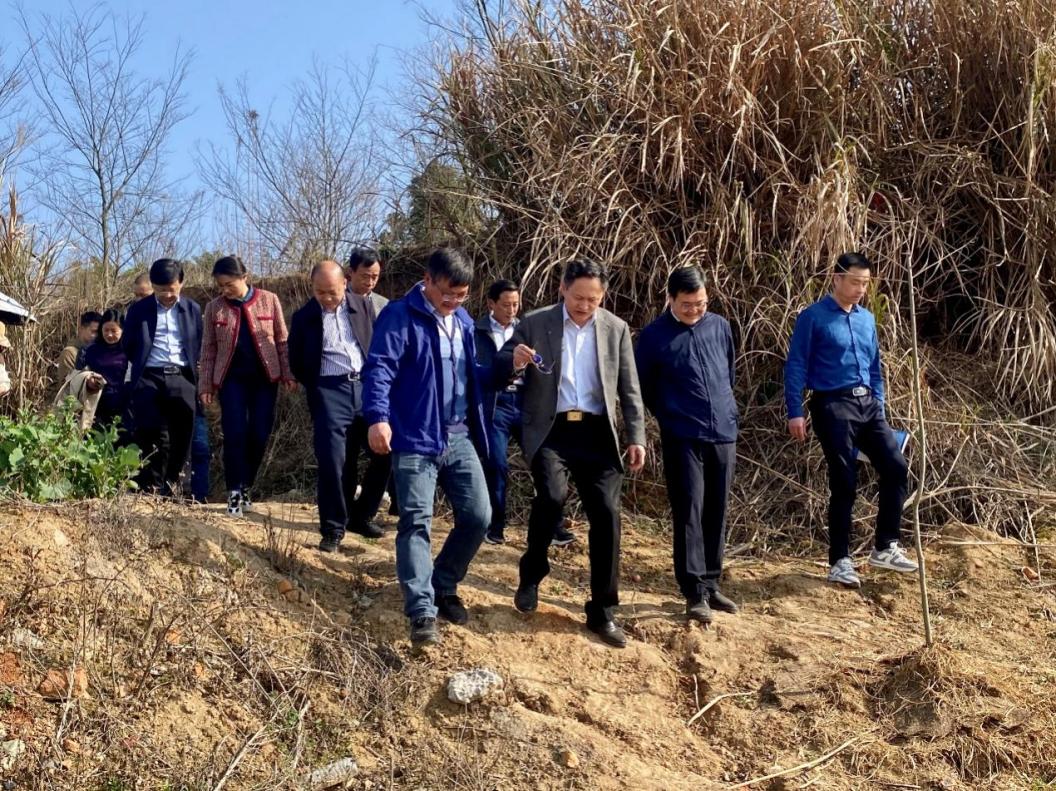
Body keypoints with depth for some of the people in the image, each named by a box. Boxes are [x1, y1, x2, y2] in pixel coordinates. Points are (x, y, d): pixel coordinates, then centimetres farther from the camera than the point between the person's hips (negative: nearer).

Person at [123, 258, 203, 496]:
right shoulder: (139, 310, 4)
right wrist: (143, 367, 12)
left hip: (181, 379, 2)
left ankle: (172, 480, 18)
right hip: (149, 379, -2)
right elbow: (128, 345, 12)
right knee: (150, 434, -7)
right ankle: (150, 486, 1)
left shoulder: (192, 309, 9)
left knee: (181, 436, 2)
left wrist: (192, 373, 10)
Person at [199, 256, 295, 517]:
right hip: (232, 379, 0)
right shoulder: (214, 308, 1)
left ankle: (246, 487, 19)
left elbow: (282, 341, 3)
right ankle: (235, 492, 2)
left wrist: (288, 374, -1)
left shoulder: (269, 301, -1)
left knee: (259, 436, 1)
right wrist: (206, 385, 2)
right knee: (235, 435, -7)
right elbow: (209, 349, 5)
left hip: (265, 378, 0)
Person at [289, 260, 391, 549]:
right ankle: (333, 529, 4)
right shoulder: (304, 317, 2)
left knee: (386, 450, -1)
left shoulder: (361, 306, 5)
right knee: (333, 460, -8)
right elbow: (297, 362, 11)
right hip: (330, 392, -2)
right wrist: (317, 388, 11)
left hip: (366, 385, 2)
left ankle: (361, 515, 17)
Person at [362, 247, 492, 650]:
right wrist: (378, 417, -33)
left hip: (460, 437, 7)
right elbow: (379, 368, -19)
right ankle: (422, 612, -4)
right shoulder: (400, 316, -9)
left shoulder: (464, 321, 13)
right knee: (416, 523, -7)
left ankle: (443, 586, 25)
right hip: (416, 440, -6)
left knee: (478, 516, 5)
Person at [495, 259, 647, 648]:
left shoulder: (616, 329, 8)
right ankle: (532, 574, 2)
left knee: (606, 515, -5)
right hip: (551, 430, -2)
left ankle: (601, 612, 8)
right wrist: (514, 362, -19)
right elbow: (499, 368, 5)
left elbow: (629, 389, 11)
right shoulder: (534, 323, 3)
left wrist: (637, 437, 2)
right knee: (552, 495, -27)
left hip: (596, 434, 2)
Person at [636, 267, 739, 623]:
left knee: (716, 513, 10)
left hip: (724, 434, 4)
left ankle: (711, 584, 21)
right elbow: (644, 387, 5)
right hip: (683, 439, -4)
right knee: (689, 512, -7)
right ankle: (695, 592, -3)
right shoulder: (655, 336, -6)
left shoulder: (720, 326, 6)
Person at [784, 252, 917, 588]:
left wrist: (879, 407, 17)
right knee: (844, 483, -4)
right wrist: (795, 412, -12)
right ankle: (840, 561, 7)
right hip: (833, 406, -6)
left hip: (867, 404, 6)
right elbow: (795, 367, -8)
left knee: (896, 467, 0)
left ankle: (885, 548, 14)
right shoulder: (813, 317, -6)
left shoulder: (867, 319, 13)